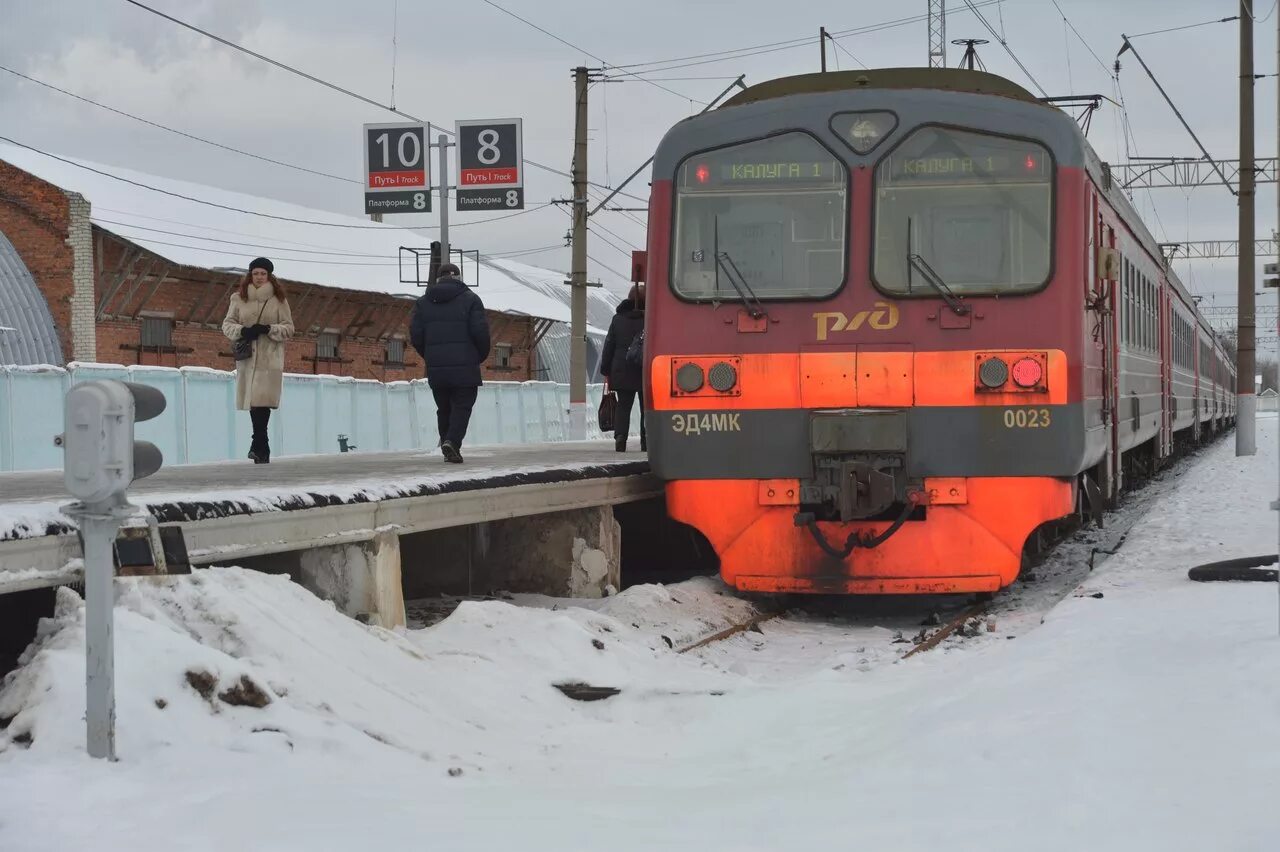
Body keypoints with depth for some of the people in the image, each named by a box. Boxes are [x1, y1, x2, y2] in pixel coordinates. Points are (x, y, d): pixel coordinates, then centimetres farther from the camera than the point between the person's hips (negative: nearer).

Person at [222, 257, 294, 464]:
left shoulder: (279, 300, 5)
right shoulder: (239, 298, 9)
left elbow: (289, 328, 5)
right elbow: (227, 324, 10)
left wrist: (268, 329, -13)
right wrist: (242, 331, -11)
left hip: (270, 358, -2)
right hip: (247, 356, 2)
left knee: (262, 400, -16)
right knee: (253, 400, 3)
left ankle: (258, 444, -13)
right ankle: (262, 447, 14)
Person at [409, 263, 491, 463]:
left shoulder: (423, 302, 9)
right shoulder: (470, 299, 0)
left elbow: (416, 336, 4)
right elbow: (480, 332, -8)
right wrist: (481, 356, 8)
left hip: (436, 369, 3)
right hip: (464, 367, -3)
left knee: (444, 409, 14)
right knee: (462, 407, -1)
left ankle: (448, 450, 11)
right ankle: (452, 442, -22)